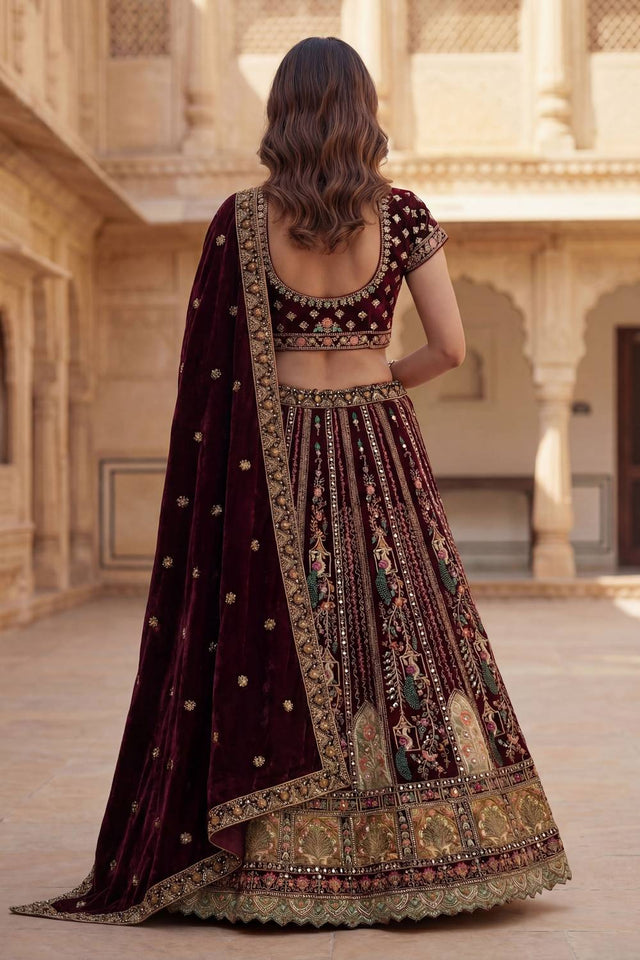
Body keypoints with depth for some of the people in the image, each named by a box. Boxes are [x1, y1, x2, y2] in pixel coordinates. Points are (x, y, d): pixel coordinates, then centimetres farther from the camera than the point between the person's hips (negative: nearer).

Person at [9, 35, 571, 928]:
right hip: (380, 448, 1)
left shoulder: (243, 220, -5)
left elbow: (206, 364, -3)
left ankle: (289, 865, 9)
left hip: (276, 456, 0)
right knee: (402, 636, 7)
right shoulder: (403, 214, -3)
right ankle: (419, 853, 12)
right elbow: (451, 346, -2)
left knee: (278, 649, 4)